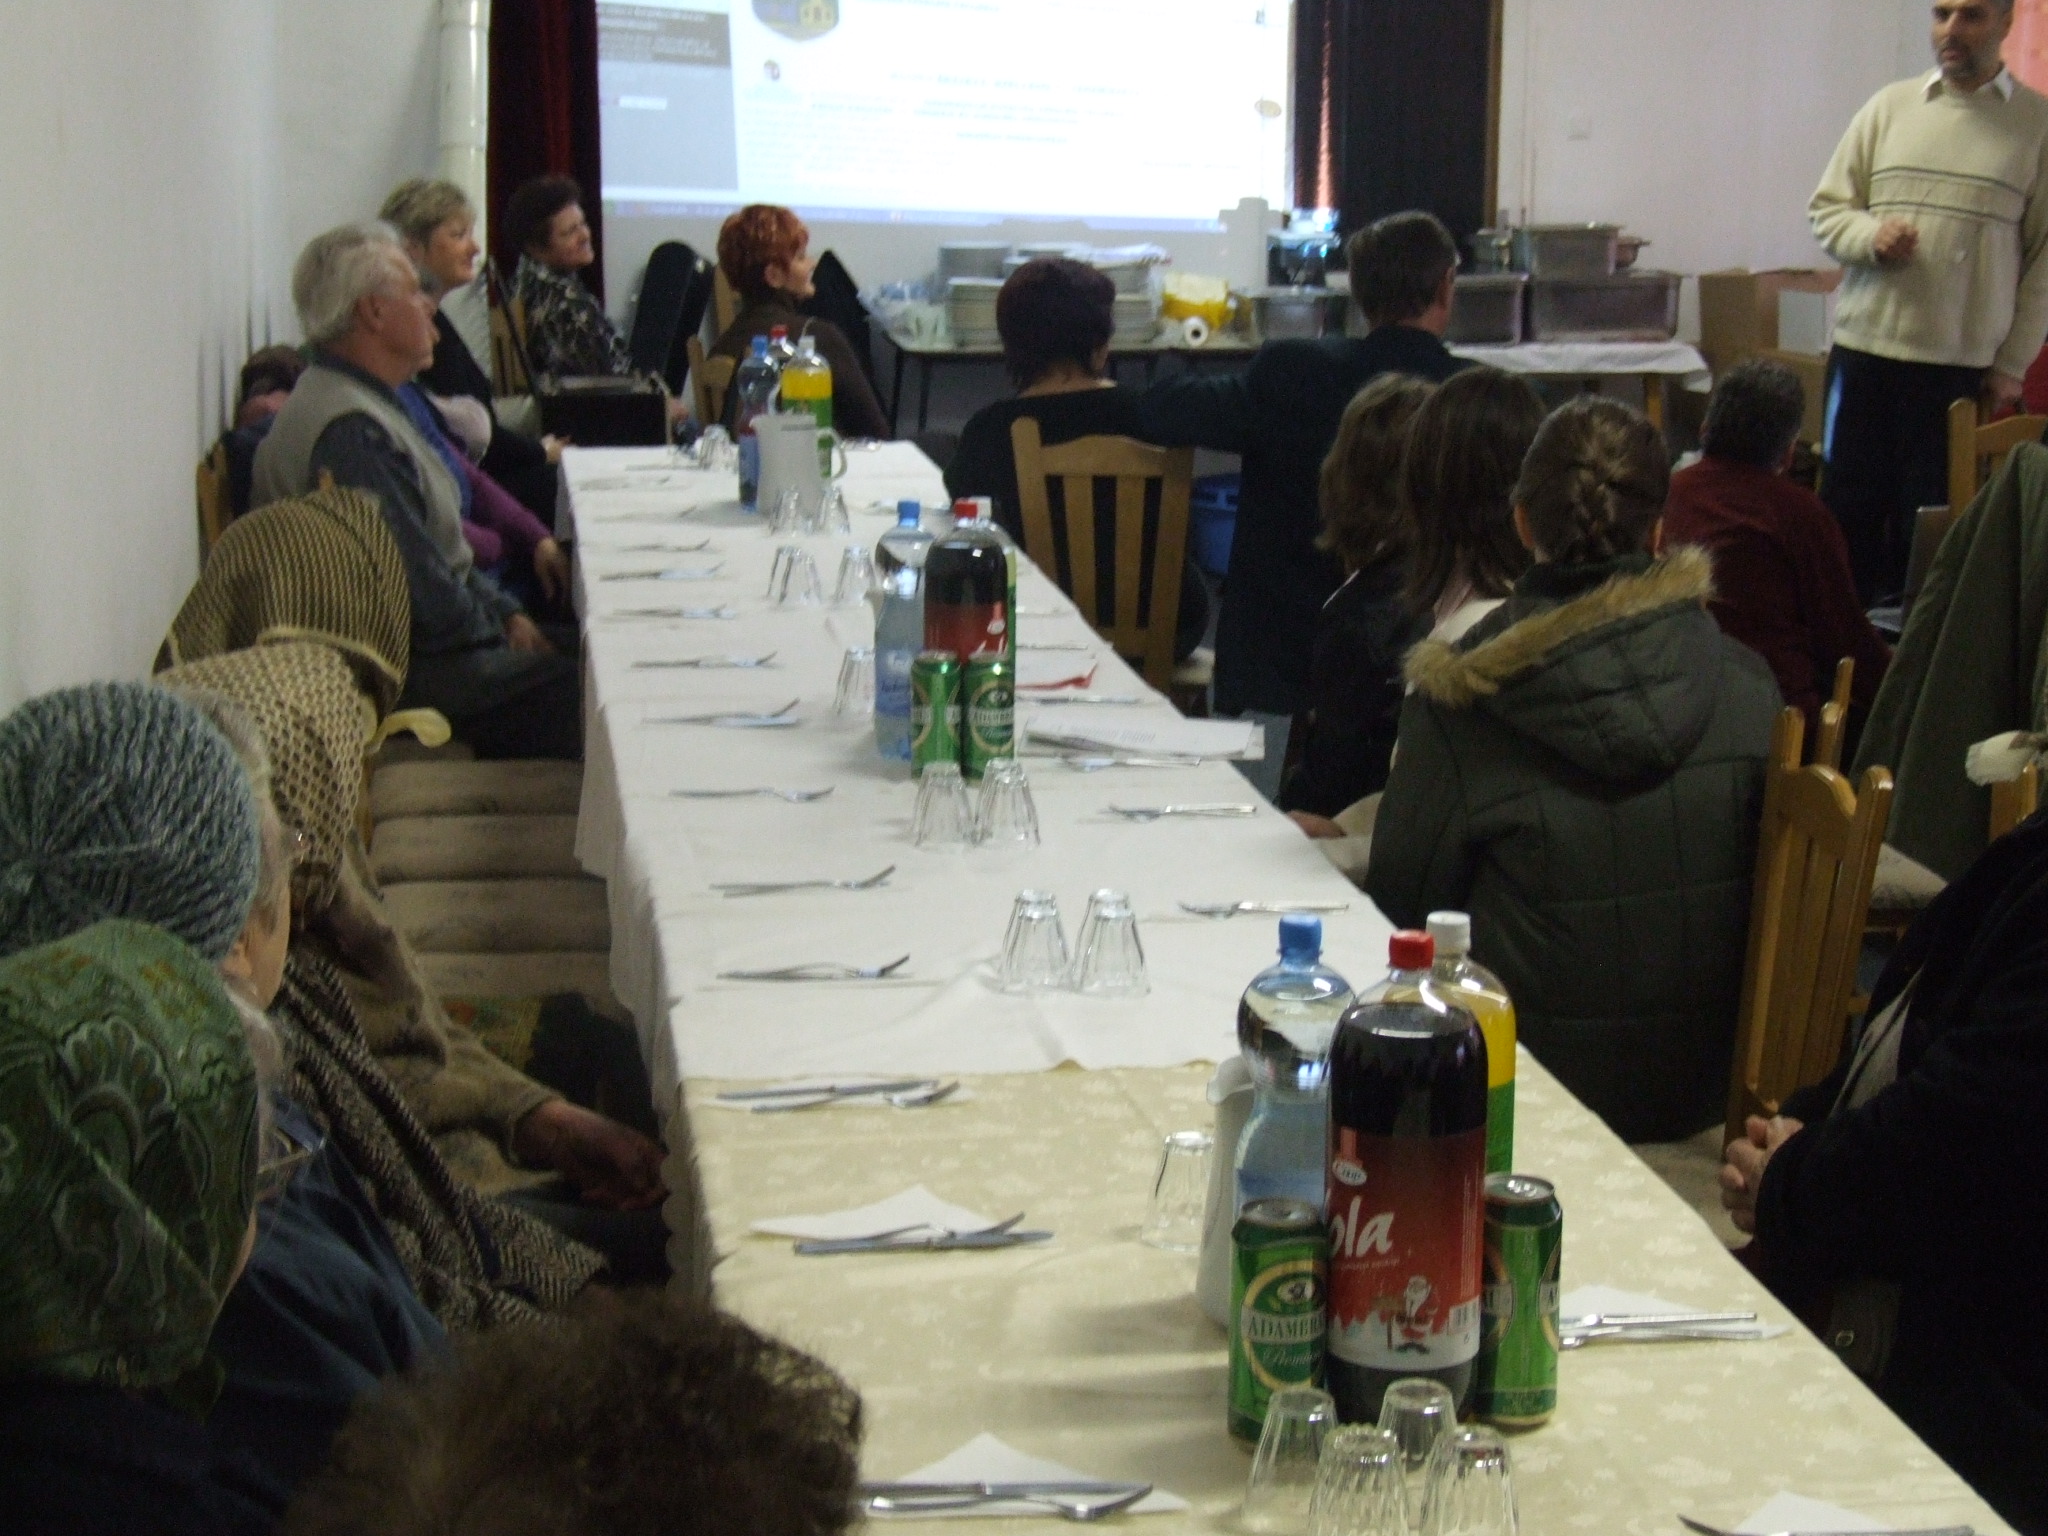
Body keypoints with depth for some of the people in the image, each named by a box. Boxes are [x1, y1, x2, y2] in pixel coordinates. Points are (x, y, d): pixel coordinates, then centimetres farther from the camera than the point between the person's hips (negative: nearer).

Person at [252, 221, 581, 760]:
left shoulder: (368, 404, 15)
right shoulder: (351, 431, -21)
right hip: (412, 670, -11)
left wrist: (505, 613, 10)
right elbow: (418, 586, -23)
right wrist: (500, 635, -8)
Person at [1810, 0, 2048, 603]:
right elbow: (1827, 207, 11)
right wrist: (1871, 236, -12)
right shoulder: (1889, 108, 7)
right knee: (1848, 507, 5)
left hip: (1965, 364, -2)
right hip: (1865, 350, 2)